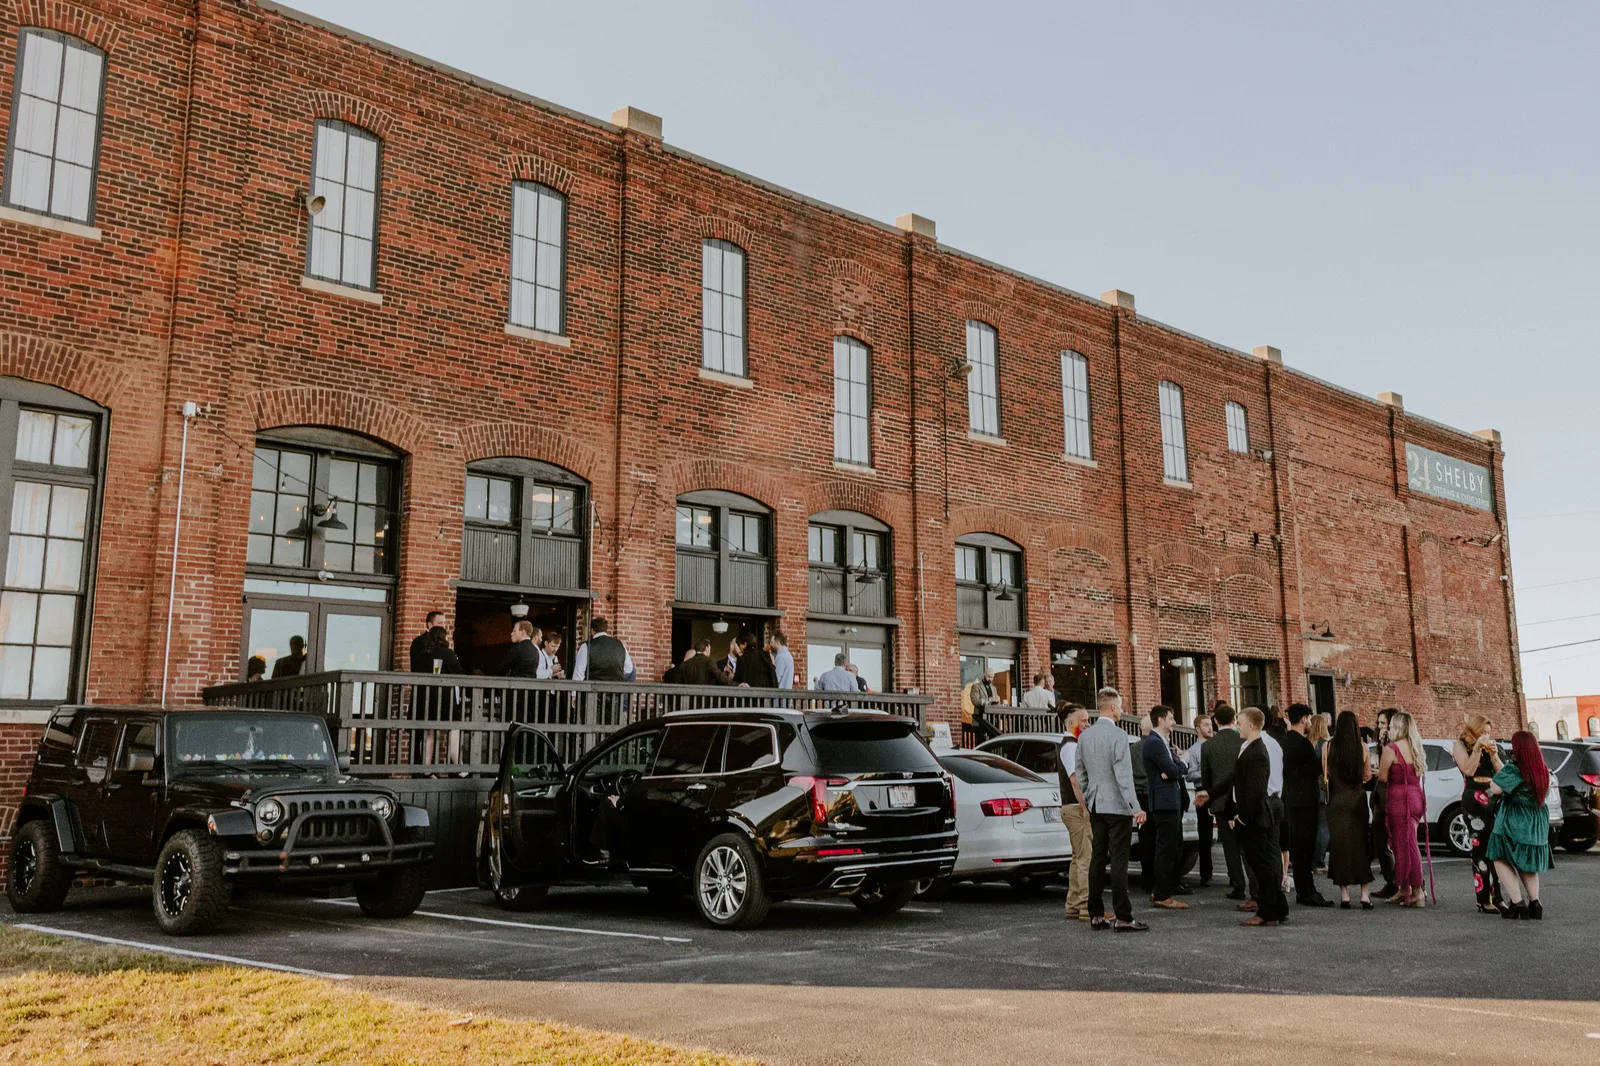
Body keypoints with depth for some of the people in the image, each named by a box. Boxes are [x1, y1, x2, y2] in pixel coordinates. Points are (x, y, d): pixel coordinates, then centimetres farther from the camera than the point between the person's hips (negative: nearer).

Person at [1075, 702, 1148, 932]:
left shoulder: (1084, 736, 7)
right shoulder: (1118, 735, -15)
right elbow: (1123, 775, -19)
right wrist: (1135, 808, -18)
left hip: (1095, 807, 7)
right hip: (1117, 805, -7)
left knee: (1097, 859, 10)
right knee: (1119, 860, -5)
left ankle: (1096, 915, 12)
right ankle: (1123, 917, -4)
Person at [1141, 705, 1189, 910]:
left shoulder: (1163, 743, 17)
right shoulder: (1154, 743, -15)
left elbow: (1181, 770, 11)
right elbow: (1173, 770, -21)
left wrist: (1175, 770, -10)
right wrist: (1180, 768, 1)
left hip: (1172, 801, 10)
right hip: (1164, 802, -10)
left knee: (1174, 847, 14)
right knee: (1166, 848, -7)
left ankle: (1158, 891, 20)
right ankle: (1162, 896, -3)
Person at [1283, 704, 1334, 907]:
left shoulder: (1285, 740, 12)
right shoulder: (1302, 743, -16)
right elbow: (1318, 768, -10)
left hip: (1290, 797, 9)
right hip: (1305, 799, -9)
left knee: (1297, 845, 11)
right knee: (1305, 846, -7)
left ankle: (1302, 890, 17)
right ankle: (1307, 892, -7)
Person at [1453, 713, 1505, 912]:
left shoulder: (1490, 747, 20)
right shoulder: (1460, 746, 4)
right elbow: (1468, 770, -10)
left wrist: (1494, 755, -2)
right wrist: (1477, 748, -14)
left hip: (1494, 799, 6)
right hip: (1474, 801, -5)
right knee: (1482, 848, -10)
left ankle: (1495, 898, 4)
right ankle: (1484, 901, -9)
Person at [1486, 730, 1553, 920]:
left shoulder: (1514, 768, -18)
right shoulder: (1543, 770, 3)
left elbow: (1496, 788, -24)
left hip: (1514, 825, -7)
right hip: (1537, 826, 7)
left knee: (1501, 860, 5)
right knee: (1526, 864, 21)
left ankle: (1517, 903, -7)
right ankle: (1534, 902, 10)